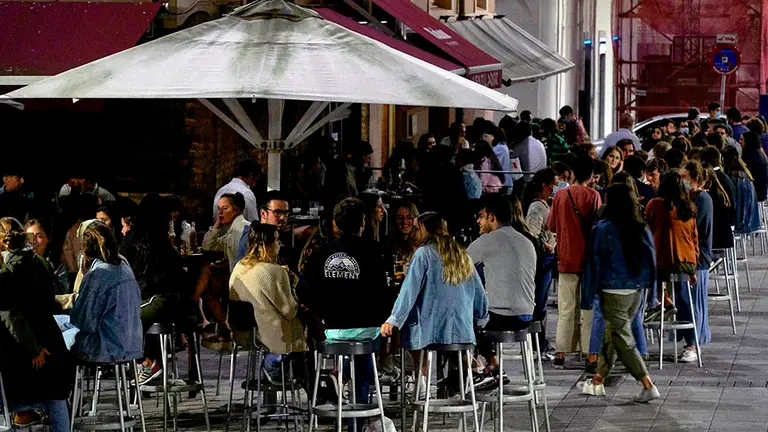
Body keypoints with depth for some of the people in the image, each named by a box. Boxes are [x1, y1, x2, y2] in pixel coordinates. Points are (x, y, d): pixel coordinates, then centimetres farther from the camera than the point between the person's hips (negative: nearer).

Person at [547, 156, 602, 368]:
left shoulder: (560, 195, 2)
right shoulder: (593, 196, -8)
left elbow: (551, 225, 10)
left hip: (566, 259, 3)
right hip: (588, 258, -3)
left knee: (566, 309, 7)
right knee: (590, 308, 3)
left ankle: (561, 353, 3)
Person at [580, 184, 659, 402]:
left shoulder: (603, 229, -12)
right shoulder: (643, 230, 2)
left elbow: (594, 263, -9)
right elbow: (650, 261, 6)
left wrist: (588, 296, -3)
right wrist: (647, 290, 15)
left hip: (613, 293, -6)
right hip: (636, 291, 6)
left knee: (623, 340, -2)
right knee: (612, 335, 19)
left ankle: (648, 386, -11)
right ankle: (598, 381, 31)